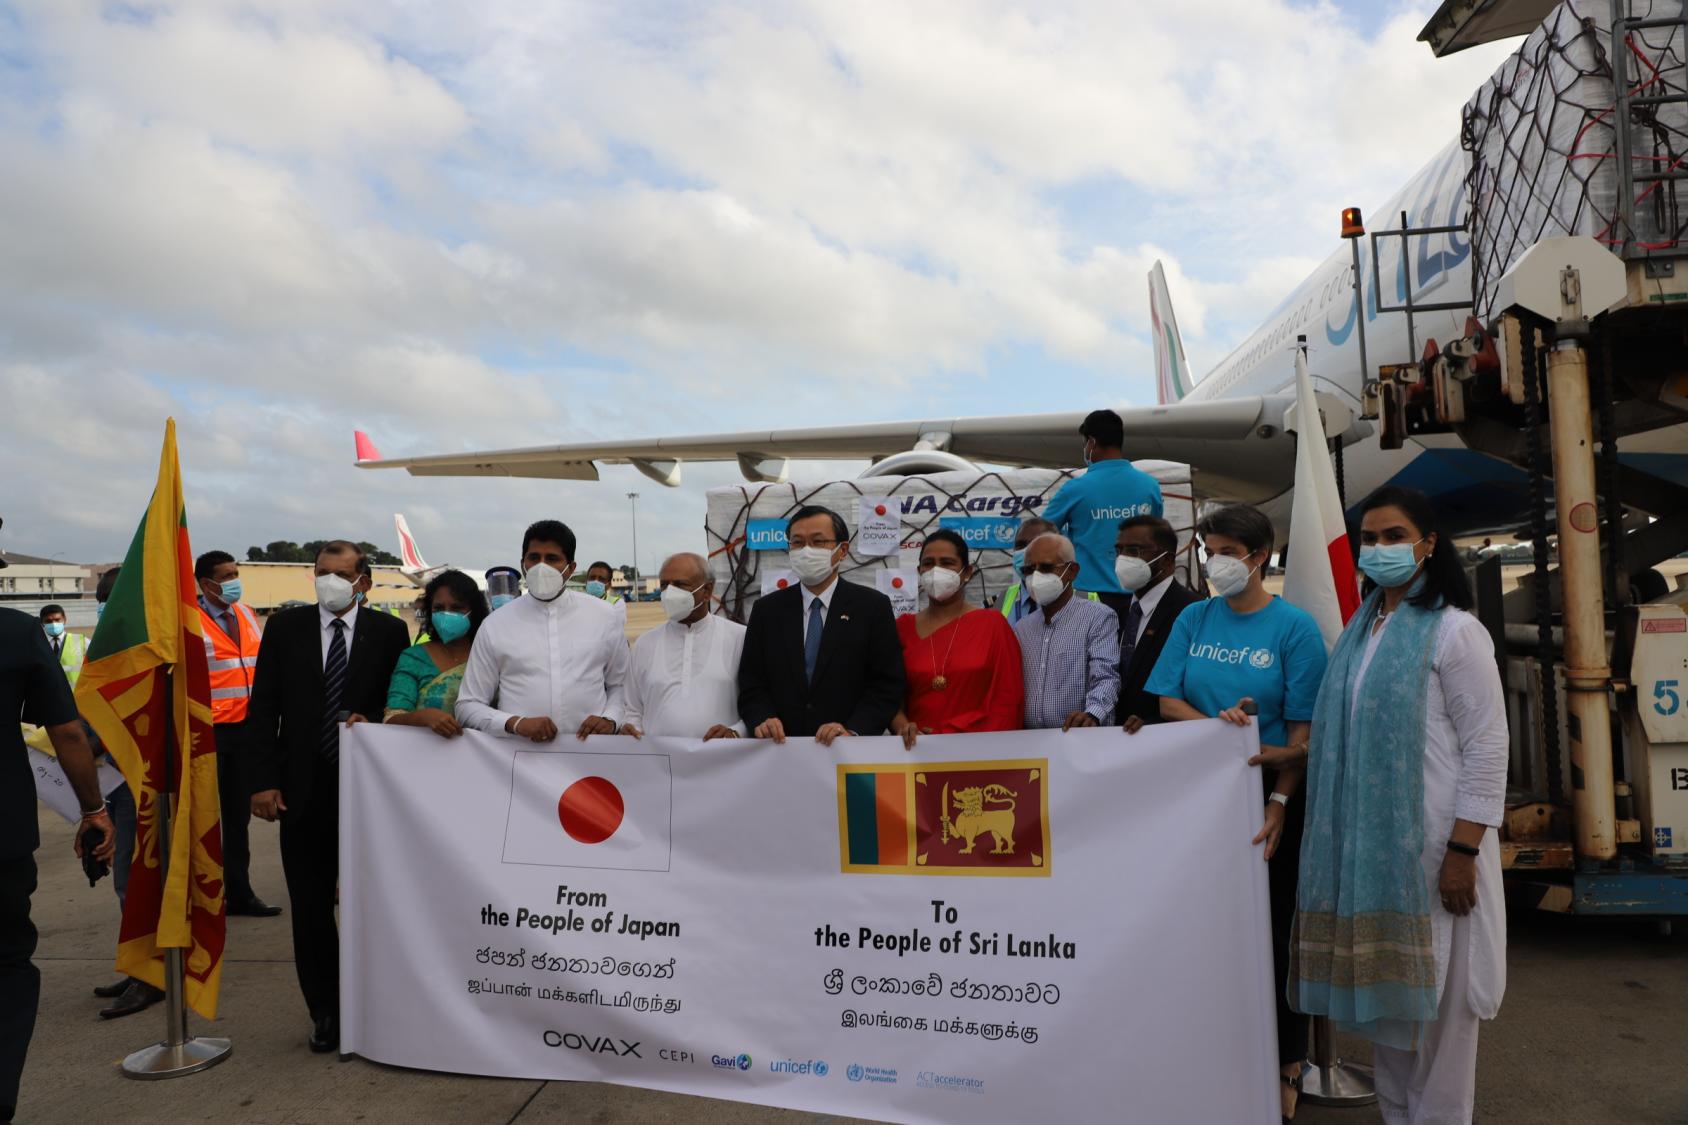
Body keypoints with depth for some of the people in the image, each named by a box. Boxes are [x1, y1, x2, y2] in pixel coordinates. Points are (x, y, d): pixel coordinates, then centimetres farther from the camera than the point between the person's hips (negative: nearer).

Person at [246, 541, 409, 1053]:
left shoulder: (389, 632, 0)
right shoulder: (285, 627, 4)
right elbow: (262, 708, 2)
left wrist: (371, 720, -16)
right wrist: (263, 780, -4)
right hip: (303, 789, 1)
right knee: (310, 907, 8)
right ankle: (325, 1011, 22)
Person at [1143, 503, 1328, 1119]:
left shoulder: (1294, 627, -5)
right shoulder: (1194, 620, 6)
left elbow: (1303, 731, -10)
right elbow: (1168, 702, 3)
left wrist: (1280, 801, -19)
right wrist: (1217, 724, -15)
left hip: (1267, 786, -3)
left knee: (1272, 924, 4)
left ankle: (1286, 1066, 21)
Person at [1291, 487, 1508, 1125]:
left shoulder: (1453, 630, -8)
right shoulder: (1361, 629, 12)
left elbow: (1486, 745, -11)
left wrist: (1463, 851, -15)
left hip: (1429, 844, -6)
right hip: (1366, 844, 6)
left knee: (1435, 993, 4)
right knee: (1381, 984, 15)